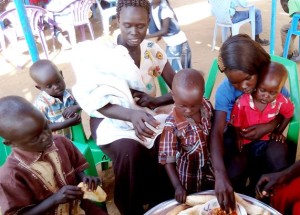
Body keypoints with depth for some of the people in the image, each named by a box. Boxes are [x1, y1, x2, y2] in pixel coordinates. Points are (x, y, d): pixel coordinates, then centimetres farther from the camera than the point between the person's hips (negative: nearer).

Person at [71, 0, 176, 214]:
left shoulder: (153, 50, -2)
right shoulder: (100, 51, -14)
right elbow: (97, 102, -19)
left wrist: (157, 101, -23)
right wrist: (130, 115, -38)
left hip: (147, 116, 4)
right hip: (111, 119, -3)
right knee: (129, 151, -34)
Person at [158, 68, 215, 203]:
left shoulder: (207, 106, -15)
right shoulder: (172, 124, -27)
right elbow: (168, 159, -20)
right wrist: (178, 187, -24)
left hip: (210, 168, 4)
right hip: (188, 176, -3)